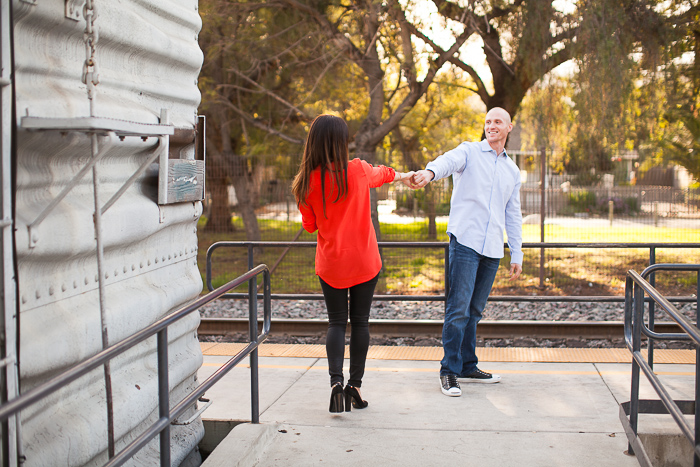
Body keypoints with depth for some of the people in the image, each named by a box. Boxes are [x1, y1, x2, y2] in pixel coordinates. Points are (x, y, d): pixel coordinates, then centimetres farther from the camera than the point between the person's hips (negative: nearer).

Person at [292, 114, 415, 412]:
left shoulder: (307, 183, -8)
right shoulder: (358, 171, -10)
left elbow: (310, 225, 5)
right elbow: (380, 174, 14)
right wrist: (400, 175, 35)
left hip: (330, 264, 1)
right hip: (364, 262, -1)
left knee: (337, 322, 10)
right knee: (360, 321, 10)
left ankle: (335, 379, -9)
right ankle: (354, 385, 12)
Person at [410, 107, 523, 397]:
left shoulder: (513, 171, 20)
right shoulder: (469, 152, 5)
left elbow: (513, 217, 23)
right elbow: (448, 161, -19)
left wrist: (517, 254, 18)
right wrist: (430, 172, -43)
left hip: (493, 249, 5)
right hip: (465, 241, -5)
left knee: (474, 310, 10)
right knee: (458, 308, -9)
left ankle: (467, 367, 19)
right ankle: (448, 371, -3)